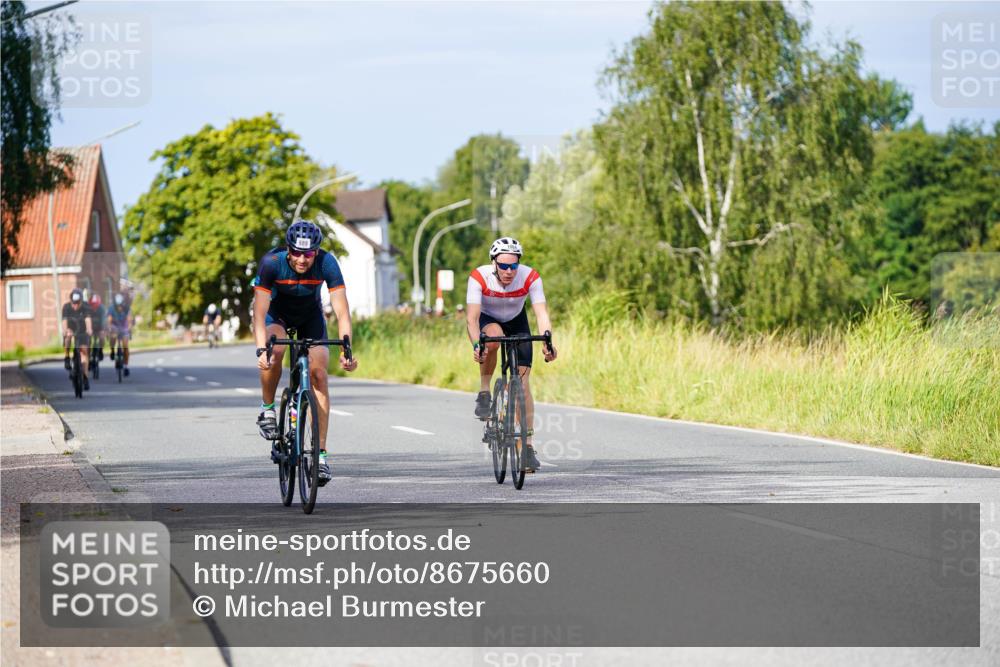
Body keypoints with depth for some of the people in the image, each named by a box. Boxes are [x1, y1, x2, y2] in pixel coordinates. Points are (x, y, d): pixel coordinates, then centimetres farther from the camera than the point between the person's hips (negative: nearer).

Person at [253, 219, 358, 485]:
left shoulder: (327, 263, -29)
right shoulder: (272, 262, -32)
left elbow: (342, 312, -30)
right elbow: (259, 312, -35)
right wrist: (261, 350, -49)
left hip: (311, 317, 1)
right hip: (277, 315, -1)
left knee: (318, 373, -17)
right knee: (275, 350, -34)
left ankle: (320, 453, -15)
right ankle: (267, 409, -9)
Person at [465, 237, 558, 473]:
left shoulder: (530, 277, -28)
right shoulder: (479, 277, -31)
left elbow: (542, 313, -35)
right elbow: (472, 317, -37)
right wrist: (476, 345, -54)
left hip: (516, 322, 1)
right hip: (487, 320, -1)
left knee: (523, 384, -9)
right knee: (493, 338, -39)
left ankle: (528, 446, -3)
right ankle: (484, 393, -17)